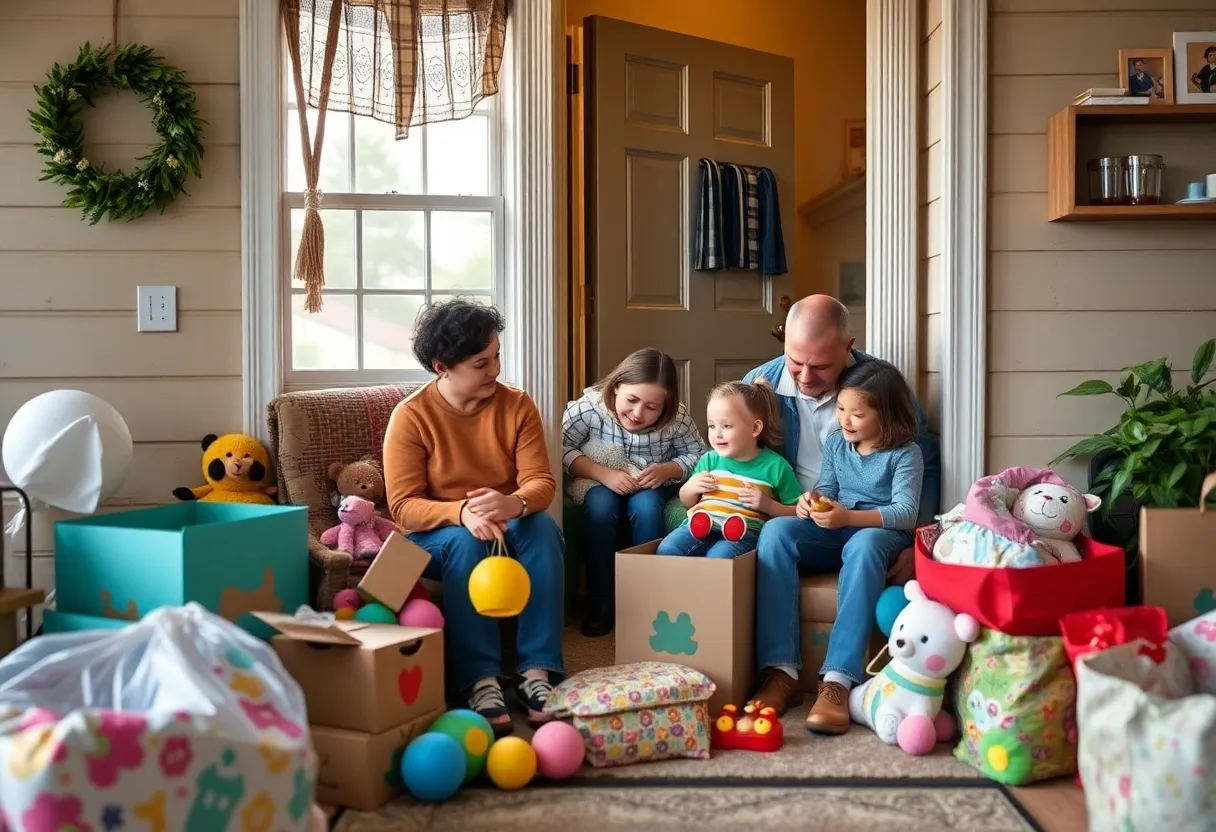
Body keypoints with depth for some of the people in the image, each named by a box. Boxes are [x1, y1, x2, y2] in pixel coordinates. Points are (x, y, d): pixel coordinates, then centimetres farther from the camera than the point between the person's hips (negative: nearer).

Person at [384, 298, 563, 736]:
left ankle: (536, 671, -32)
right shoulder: (410, 416, -15)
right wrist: (461, 513, -38)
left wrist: (513, 505, -38)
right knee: (466, 542, -36)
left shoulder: (517, 405, -7)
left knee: (543, 527, -30)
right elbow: (403, 507, -19)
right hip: (436, 536, -2)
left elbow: (541, 482, -13)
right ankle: (481, 681, -36)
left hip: (507, 526, 2)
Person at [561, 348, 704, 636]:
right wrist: (603, 474, -36)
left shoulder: (677, 419, -20)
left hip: (652, 490, 1)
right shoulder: (589, 407, -25)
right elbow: (559, 448, -26)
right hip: (601, 486, -1)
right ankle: (600, 601, -21)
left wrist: (666, 470, -28)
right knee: (600, 504, -33)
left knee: (645, 505, -32)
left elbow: (698, 456, -9)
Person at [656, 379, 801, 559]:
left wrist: (767, 504, -9)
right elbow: (687, 503, 28)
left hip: (742, 534, -4)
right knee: (666, 550, -25)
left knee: (718, 557, -37)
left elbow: (795, 513, 7)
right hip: (699, 526, 4)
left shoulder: (774, 465, 3)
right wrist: (689, 488, 6)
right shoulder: (709, 459, 16)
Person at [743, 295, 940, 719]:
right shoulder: (760, 382, -2)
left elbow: (925, 469, 1)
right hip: (802, 527, 2)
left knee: (864, 548, -35)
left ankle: (838, 682, -37)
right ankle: (780, 674, -35)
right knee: (775, 532, -31)